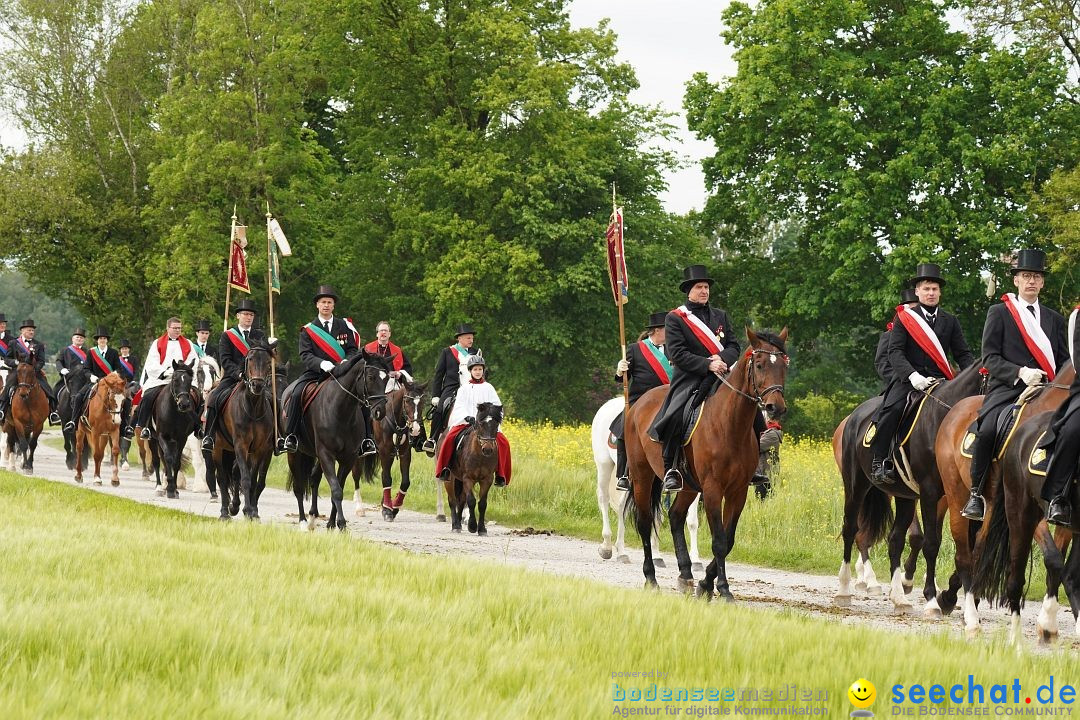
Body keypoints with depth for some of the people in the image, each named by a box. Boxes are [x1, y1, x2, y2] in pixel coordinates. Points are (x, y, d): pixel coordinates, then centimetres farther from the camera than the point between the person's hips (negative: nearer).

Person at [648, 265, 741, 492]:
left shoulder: (721, 316, 19)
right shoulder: (675, 318, 3)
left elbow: (734, 347, 12)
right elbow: (677, 354, -7)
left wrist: (722, 359, -11)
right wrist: (707, 364, -19)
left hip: (722, 377, 4)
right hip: (689, 380, -4)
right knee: (676, 416, -30)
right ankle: (670, 469, -21)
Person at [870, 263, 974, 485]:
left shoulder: (950, 322, 17)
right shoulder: (904, 318, 7)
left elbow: (963, 355, 15)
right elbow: (895, 352, -4)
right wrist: (912, 376, -21)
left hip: (940, 381, 3)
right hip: (908, 379, -3)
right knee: (892, 409, -31)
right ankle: (879, 462, -23)